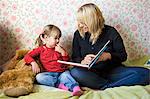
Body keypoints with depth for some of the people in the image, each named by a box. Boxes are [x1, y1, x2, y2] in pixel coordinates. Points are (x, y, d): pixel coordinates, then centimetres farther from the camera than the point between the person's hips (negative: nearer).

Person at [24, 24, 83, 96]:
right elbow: (27, 56, 2)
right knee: (39, 77, -28)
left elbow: (67, 60, 15)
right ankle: (60, 84, -35)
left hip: (62, 72, 1)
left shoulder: (59, 49, 16)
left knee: (66, 76, -31)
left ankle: (75, 88, -50)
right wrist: (33, 63, -18)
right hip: (49, 73, -1)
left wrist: (62, 52, -2)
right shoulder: (41, 49, 8)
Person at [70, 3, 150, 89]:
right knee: (75, 72, -36)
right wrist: (83, 61, -18)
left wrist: (109, 56, -20)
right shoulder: (78, 34, 3)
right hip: (90, 73, 1)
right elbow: (75, 58, 5)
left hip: (112, 70, 0)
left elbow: (123, 55, 1)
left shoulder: (110, 32, -2)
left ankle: (105, 86, -28)